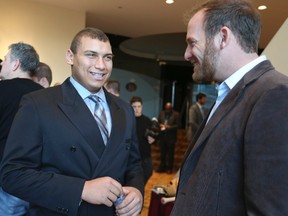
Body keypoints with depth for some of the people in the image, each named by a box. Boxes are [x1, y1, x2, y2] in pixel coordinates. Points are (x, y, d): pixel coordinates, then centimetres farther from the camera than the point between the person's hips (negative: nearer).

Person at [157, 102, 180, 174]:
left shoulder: (176, 114, -5)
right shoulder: (161, 113, 9)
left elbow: (178, 125, -8)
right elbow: (158, 122, 14)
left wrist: (169, 127, -19)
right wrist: (160, 125, -8)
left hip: (171, 137, -4)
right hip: (162, 136, 4)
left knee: (170, 153, 5)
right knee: (162, 153, 11)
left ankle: (169, 168, 17)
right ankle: (162, 167, 23)